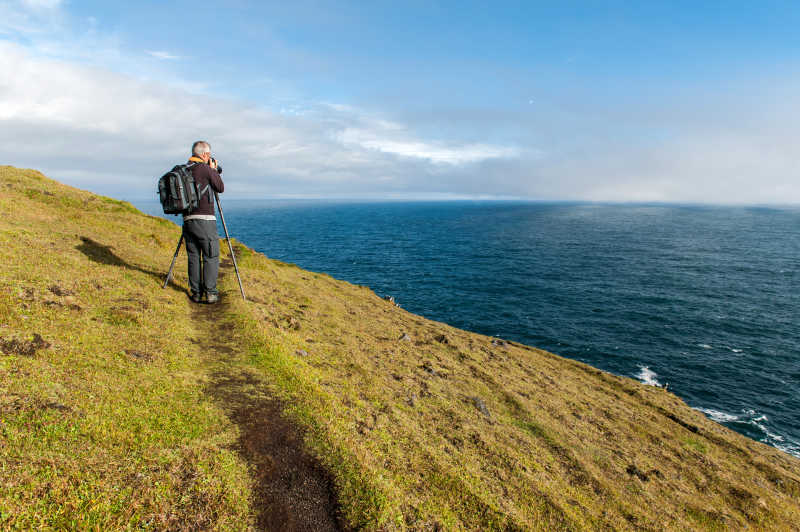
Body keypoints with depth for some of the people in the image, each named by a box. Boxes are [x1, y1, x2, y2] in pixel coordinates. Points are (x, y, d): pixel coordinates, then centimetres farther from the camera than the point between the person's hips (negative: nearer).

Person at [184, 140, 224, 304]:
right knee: (211, 257, 0)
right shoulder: (205, 169, -7)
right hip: (204, 219, -6)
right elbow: (220, 188, 2)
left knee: (193, 257, 9)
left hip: (187, 220, 6)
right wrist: (214, 170, 14)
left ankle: (196, 293, 11)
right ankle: (210, 292, -1)